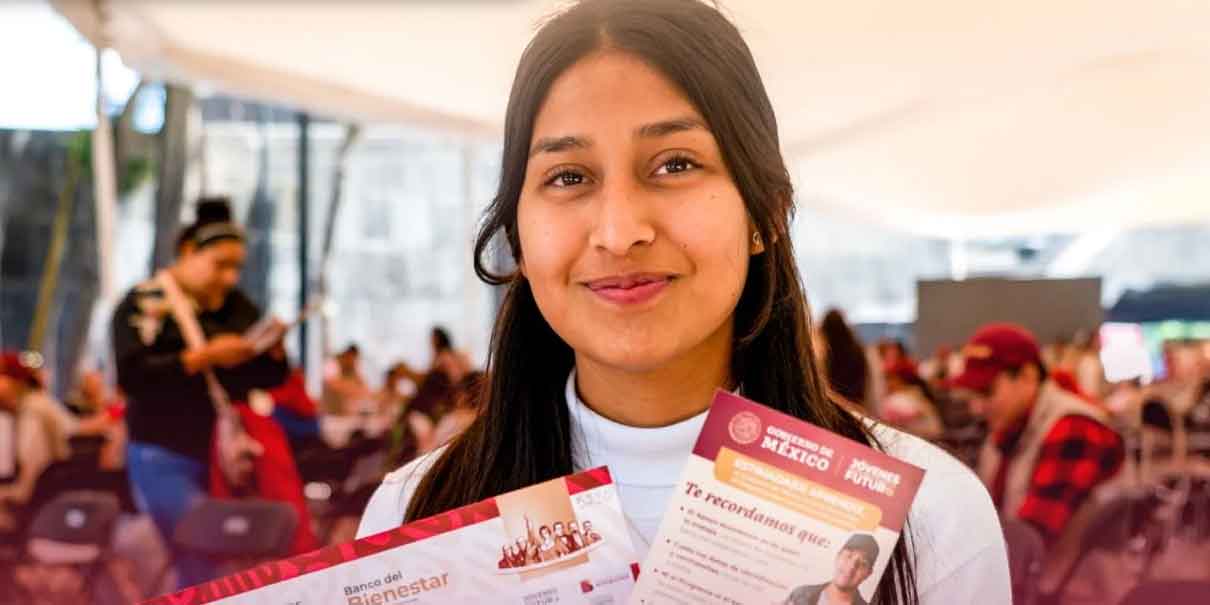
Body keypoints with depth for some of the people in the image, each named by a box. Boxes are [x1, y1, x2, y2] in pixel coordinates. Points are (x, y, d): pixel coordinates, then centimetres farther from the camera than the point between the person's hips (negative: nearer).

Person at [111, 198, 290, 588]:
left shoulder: (238, 307, 12)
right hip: (165, 458, -5)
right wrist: (204, 357, -21)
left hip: (224, 455, 5)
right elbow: (131, 374, -17)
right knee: (201, 564, -15)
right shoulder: (144, 303, -3)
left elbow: (272, 377, 14)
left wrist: (273, 349, -8)